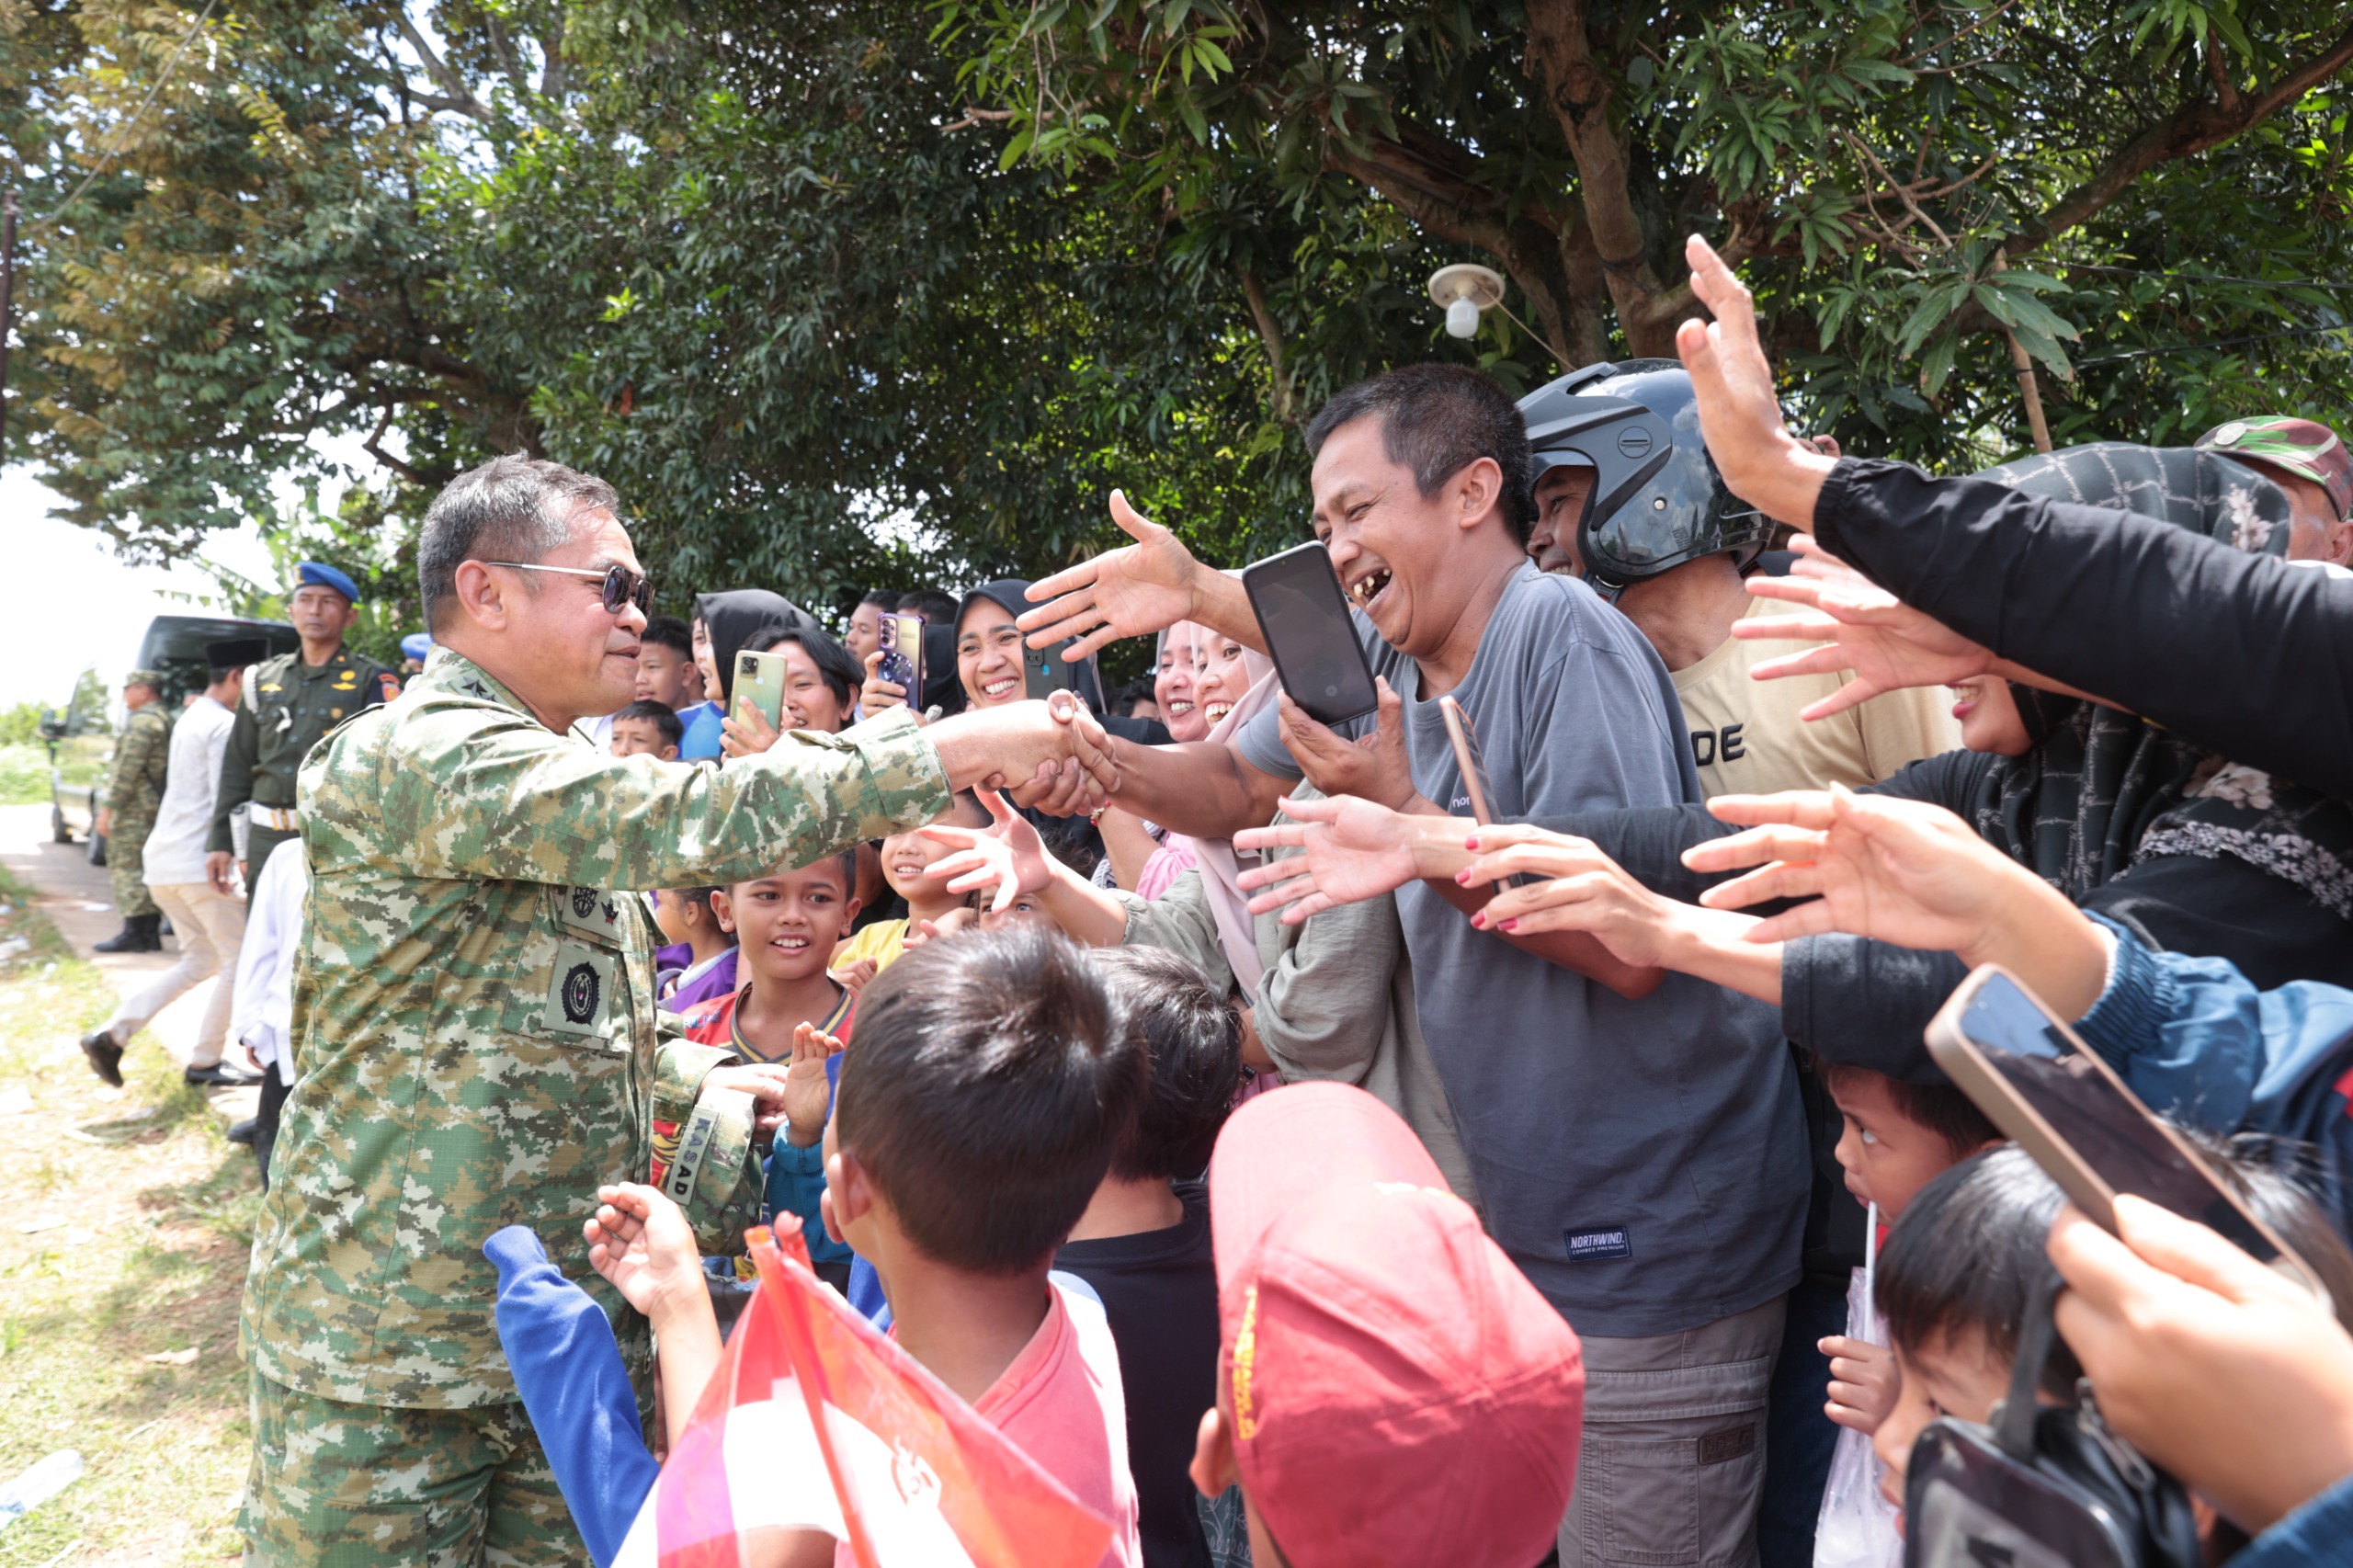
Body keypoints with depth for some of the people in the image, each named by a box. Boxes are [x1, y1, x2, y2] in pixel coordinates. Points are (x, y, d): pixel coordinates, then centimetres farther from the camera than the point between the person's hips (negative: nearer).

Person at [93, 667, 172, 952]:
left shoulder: (143, 720, -13)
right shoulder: (166, 718, 18)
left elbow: (128, 769, -19)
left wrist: (108, 808, -17)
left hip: (135, 808, -10)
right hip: (156, 807, 10)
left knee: (128, 868, -7)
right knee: (148, 870, 11)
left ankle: (133, 933, -8)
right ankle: (150, 933, 13)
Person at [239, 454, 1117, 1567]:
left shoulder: (562, 783, 14)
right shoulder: (419, 755, -19)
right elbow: (685, 823, -33)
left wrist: (700, 1079, 5)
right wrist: (956, 750, -28)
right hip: (388, 1351, -8)